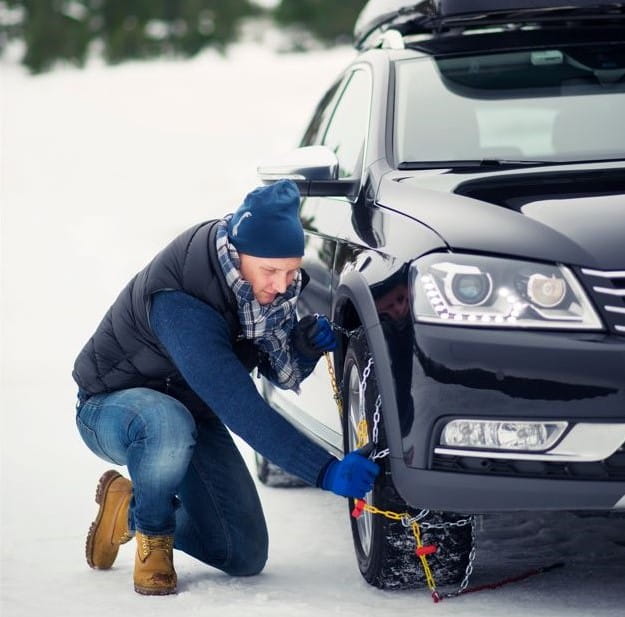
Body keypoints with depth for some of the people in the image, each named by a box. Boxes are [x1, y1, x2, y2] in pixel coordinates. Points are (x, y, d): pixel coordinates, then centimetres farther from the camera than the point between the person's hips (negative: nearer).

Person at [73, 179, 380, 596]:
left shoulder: (267, 284, -14)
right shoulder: (178, 303, -37)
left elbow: (282, 374, 0)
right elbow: (240, 408, -43)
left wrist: (306, 344, -24)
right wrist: (325, 471, -47)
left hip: (193, 412, 7)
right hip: (111, 408, -7)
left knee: (245, 557, 1)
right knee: (171, 426, -43)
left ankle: (131, 508, 23)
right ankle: (152, 535, -13)